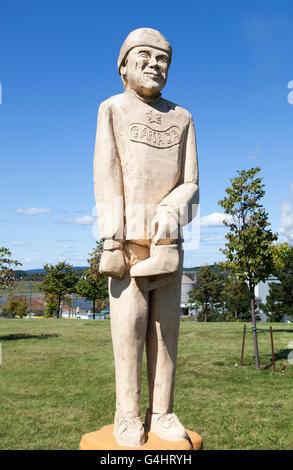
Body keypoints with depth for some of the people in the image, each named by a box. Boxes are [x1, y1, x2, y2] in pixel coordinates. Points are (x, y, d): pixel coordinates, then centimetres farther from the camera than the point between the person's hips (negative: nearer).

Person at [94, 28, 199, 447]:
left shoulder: (182, 119, 14)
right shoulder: (113, 110, 6)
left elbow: (190, 184, 8)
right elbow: (107, 179, -3)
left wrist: (170, 213, -14)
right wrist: (112, 240, -12)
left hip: (168, 239, 3)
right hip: (128, 236, -3)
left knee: (165, 325, 3)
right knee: (129, 324, -4)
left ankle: (162, 414, 10)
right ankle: (127, 417, 4)